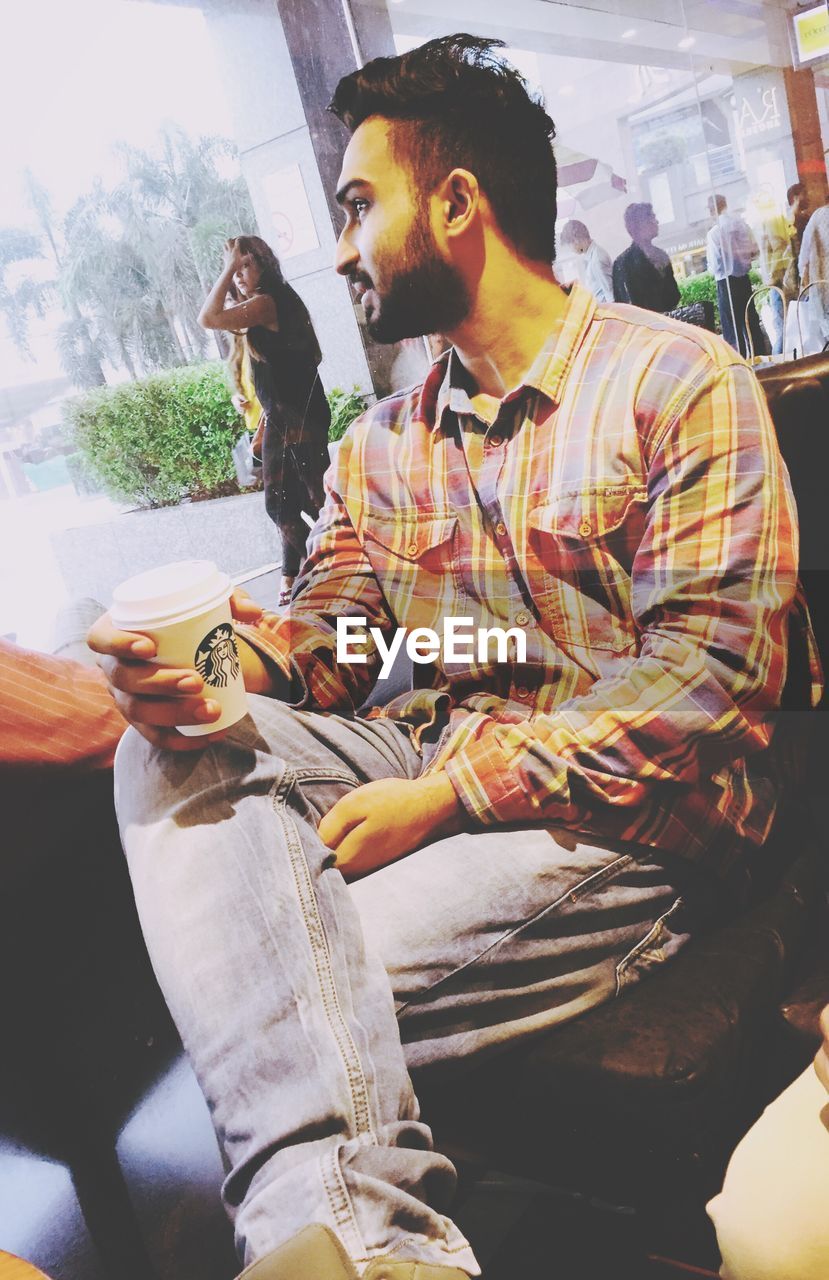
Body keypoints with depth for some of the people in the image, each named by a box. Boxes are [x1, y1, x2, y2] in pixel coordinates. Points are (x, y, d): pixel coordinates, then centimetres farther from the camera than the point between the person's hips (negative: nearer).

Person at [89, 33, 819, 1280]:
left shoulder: (679, 381, -4)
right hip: (430, 766, 6)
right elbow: (325, 638, 10)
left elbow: (710, 675, -14)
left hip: (625, 821, -5)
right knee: (175, 753, -21)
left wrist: (449, 795, -20)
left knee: (308, 985, -27)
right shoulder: (385, 440, 16)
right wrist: (210, 668, -15)